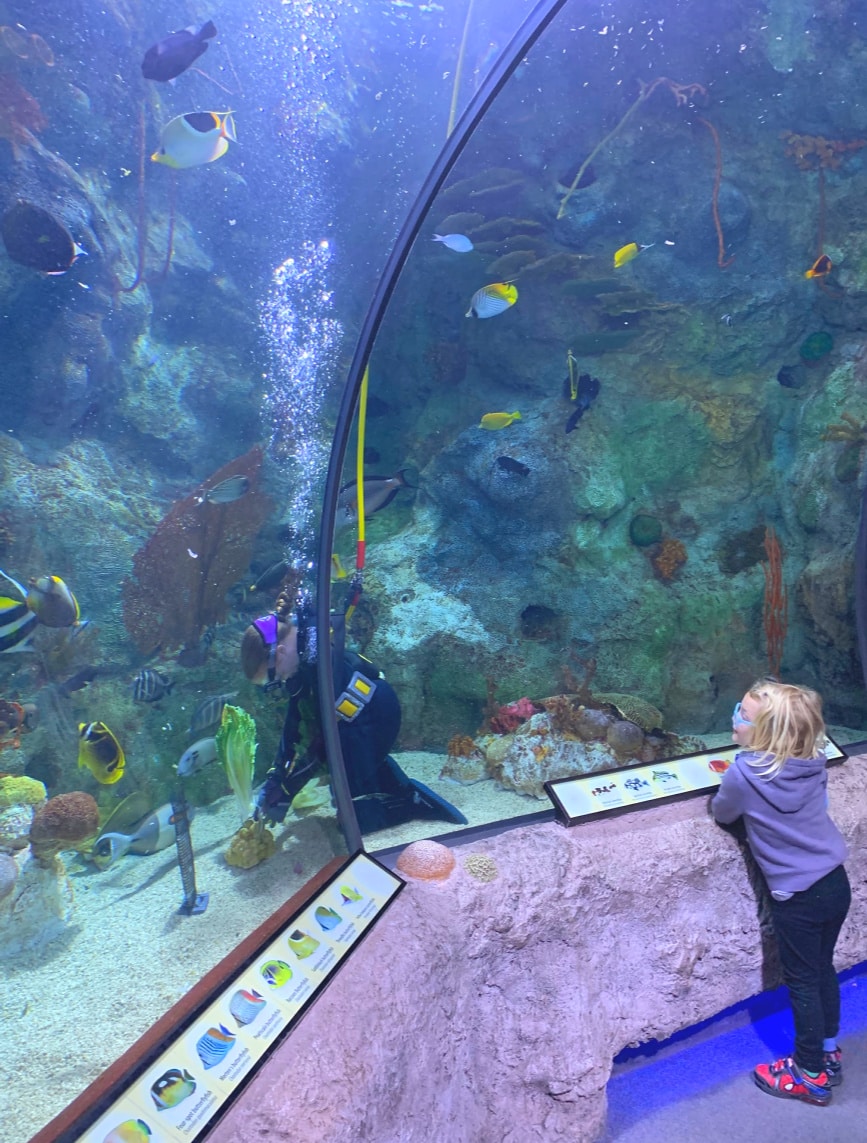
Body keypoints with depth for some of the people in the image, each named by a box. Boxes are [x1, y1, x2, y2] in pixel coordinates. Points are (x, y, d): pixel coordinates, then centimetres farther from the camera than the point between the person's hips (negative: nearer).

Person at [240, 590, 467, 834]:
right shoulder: (299, 658, -2)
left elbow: (320, 739, -26)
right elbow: (294, 722, 3)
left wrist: (283, 793, -18)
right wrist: (274, 779, 1)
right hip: (354, 719, 9)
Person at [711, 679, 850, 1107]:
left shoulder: (744, 773, -25)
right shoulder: (814, 762, -8)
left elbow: (722, 814, -6)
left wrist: (724, 793, 11)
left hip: (799, 897, -6)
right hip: (836, 882, 6)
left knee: (802, 982, 13)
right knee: (822, 968, 24)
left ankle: (811, 1076, 30)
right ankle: (829, 1054, 42)